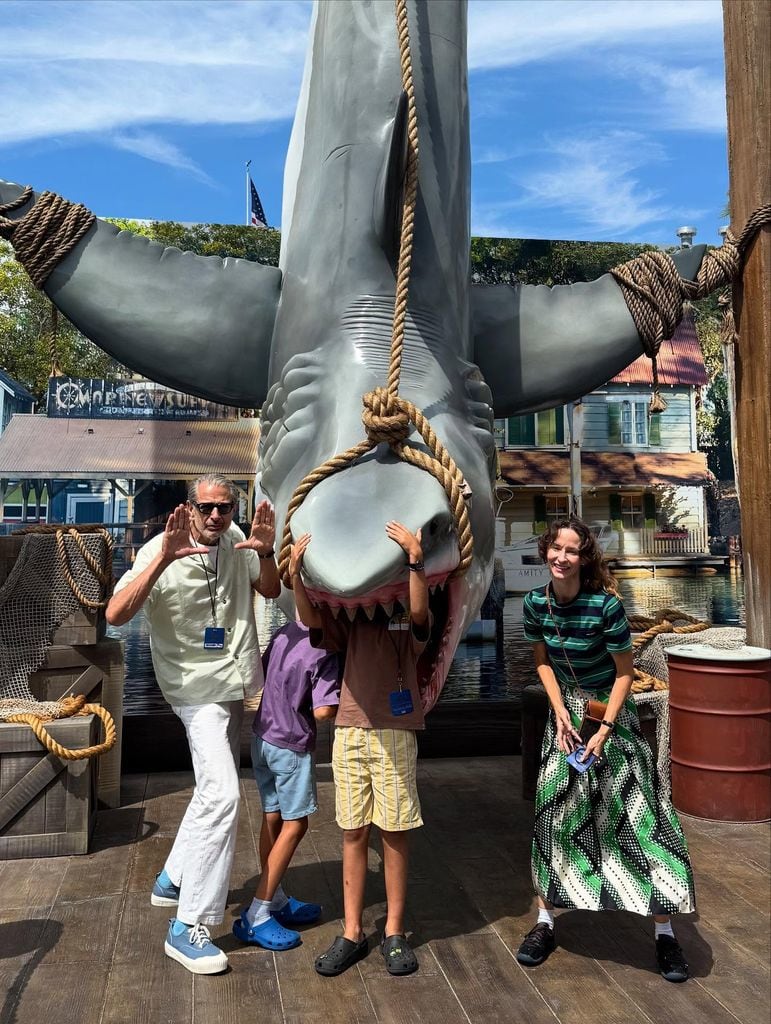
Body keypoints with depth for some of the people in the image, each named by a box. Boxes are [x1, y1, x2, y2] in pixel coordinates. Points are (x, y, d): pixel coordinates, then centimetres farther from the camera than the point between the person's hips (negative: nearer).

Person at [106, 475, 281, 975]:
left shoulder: (233, 540, 0)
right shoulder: (162, 550, -18)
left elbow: (271, 590, 6)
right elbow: (116, 614, -29)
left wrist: (265, 553, -15)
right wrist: (163, 559, -40)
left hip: (233, 685, 8)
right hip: (198, 688, -8)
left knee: (214, 789, 19)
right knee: (222, 794, -17)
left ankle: (173, 880, 39)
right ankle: (189, 928, -6)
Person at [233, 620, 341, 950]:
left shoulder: (283, 633, -2)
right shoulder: (324, 654, -23)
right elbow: (322, 711, -26)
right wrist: (345, 703, -6)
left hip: (262, 735, 7)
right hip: (291, 746, -7)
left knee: (273, 817, 17)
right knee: (295, 824, 5)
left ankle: (276, 900, 30)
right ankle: (256, 917, 6)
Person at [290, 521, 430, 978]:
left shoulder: (409, 620, 2)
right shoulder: (350, 621, 10)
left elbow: (421, 609, -20)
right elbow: (311, 619, -6)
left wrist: (416, 559, -33)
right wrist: (296, 572, -20)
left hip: (395, 735, -3)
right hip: (349, 734, 3)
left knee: (395, 834, 5)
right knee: (354, 834, 9)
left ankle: (395, 932, 19)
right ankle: (352, 933, 19)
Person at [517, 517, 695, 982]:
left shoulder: (605, 604, -23)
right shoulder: (535, 603, -10)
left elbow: (625, 671, -14)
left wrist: (604, 731, -16)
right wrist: (561, 714, -6)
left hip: (611, 711, -3)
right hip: (566, 710, 4)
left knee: (637, 811, -1)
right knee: (555, 809, 5)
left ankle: (665, 933, 14)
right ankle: (545, 921, 19)